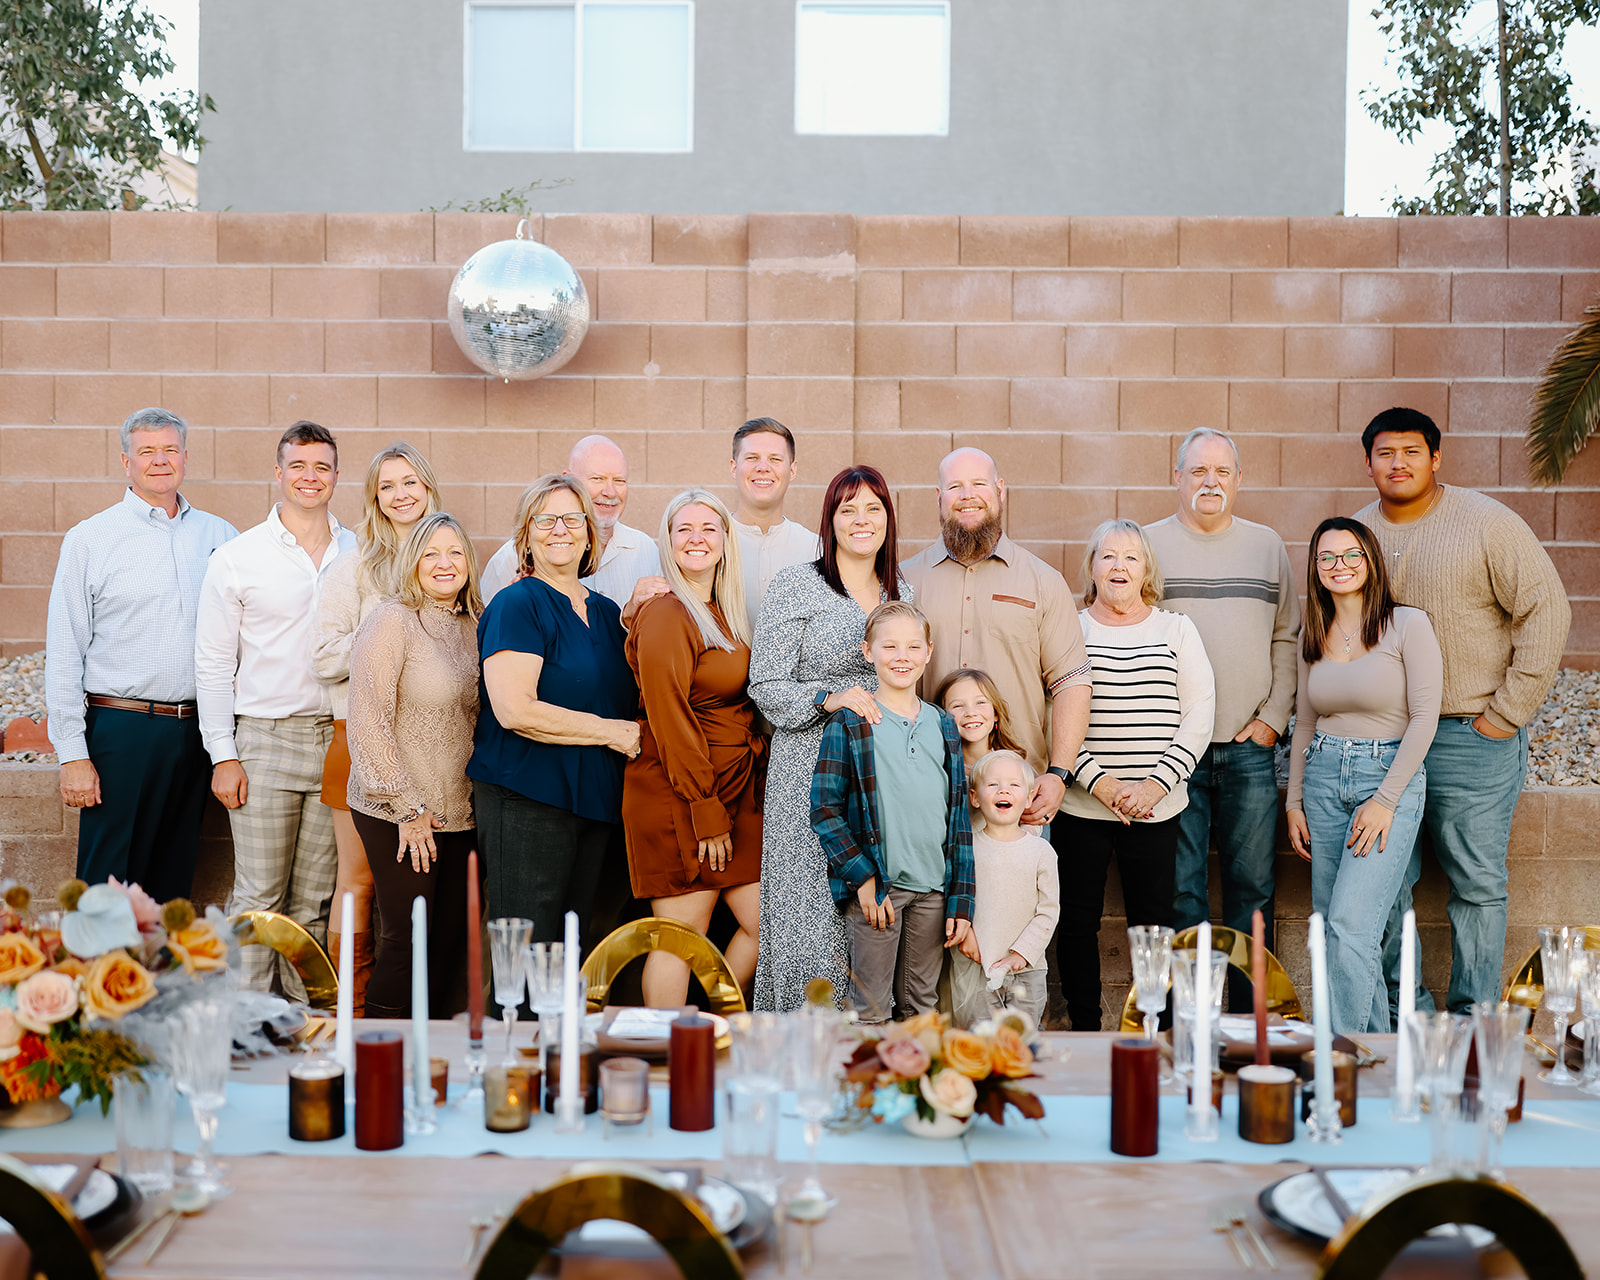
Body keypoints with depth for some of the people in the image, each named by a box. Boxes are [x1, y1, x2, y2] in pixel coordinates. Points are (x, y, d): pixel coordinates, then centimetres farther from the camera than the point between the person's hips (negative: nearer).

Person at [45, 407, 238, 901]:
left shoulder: (218, 535, 8)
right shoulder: (90, 539, 0)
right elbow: (63, 654, -2)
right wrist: (72, 754, -8)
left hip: (196, 728, 3)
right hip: (122, 727, -3)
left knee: (175, 878, 12)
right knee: (109, 881, 1)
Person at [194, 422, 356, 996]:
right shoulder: (237, 557, 1)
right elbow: (214, 662, 1)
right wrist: (223, 755, -5)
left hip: (339, 740, 3)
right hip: (264, 738, -2)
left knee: (316, 898, 7)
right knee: (259, 895, -1)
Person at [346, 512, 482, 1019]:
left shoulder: (473, 626, 10)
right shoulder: (392, 621, -9)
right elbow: (368, 724, -13)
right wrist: (408, 808, -13)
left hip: (459, 815, 6)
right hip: (398, 813, -6)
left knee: (449, 942, 9)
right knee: (409, 942, -3)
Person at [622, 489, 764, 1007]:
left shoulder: (725, 615, 14)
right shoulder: (665, 616, -12)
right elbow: (670, 723, -16)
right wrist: (706, 813, -17)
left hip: (735, 794, 8)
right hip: (678, 798, -8)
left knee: (765, 922, 6)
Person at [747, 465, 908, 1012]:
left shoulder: (901, 593, 14)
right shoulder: (795, 586, -2)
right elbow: (765, 687, -5)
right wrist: (829, 698, -20)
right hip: (810, 772, -4)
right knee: (811, 911, -6)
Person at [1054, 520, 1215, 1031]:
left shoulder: (1177, 630, 7)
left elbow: (1199, 717, 2)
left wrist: (1157, 783, -9)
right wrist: (1101, 783, -12)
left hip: (1155, 810, 0)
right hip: (1080, 806, 0)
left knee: (1153, 925, 5)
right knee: (1077, 922, 5)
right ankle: (1085, 1032, 19)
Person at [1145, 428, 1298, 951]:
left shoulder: (1267, 546, 10)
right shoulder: (1148, 545, 3)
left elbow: (1287, 639, 12)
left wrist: (1274, 717, 1)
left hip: (1249, 748, 2)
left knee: (1253, 883, 7)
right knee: (1180, 888, 2)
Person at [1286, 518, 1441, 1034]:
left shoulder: (1408, 625, -6)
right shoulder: (1313, 638, 10)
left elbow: (1424, 718, -9)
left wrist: (1385, 800, -14)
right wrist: (1294, 801, 12)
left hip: (1392, 777, -6)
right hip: (1323, 778, 6)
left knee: (1350, 925, -15)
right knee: (1332, 926, 7)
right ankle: (1378, 1043, 22)